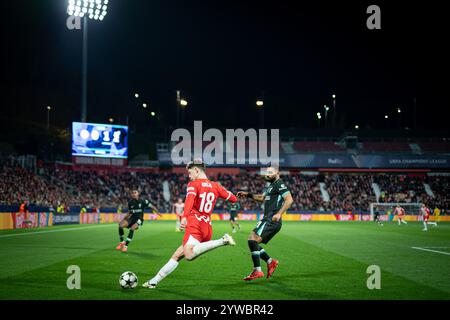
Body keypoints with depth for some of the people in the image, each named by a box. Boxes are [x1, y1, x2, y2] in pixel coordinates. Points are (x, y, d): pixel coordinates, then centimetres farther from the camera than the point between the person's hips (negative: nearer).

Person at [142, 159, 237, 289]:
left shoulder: (193, 185, 0)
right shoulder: (216, 186, 16)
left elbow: (189, 200, -19)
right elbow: (234, 199, 19)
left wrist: (184, 217, -34)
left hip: (195, 224, -8)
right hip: (208, 228, 8)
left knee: (189, 255, -31)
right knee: (177, 255, 13)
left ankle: (223, 241, -32)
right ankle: (154, 281, 14)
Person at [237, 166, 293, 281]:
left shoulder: (279, 184, -7)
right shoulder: (271, 186, 23)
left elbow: (289, 199, -18)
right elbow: (262, 198, 37)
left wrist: (279, 214, -27)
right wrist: (248, 195, 24)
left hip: (272, 220, -10)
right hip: (267, 220, 10)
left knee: (252, 239, -21)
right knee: (252, 242, 9)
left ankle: (257, 271, -21)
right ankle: (270, 262, 14)